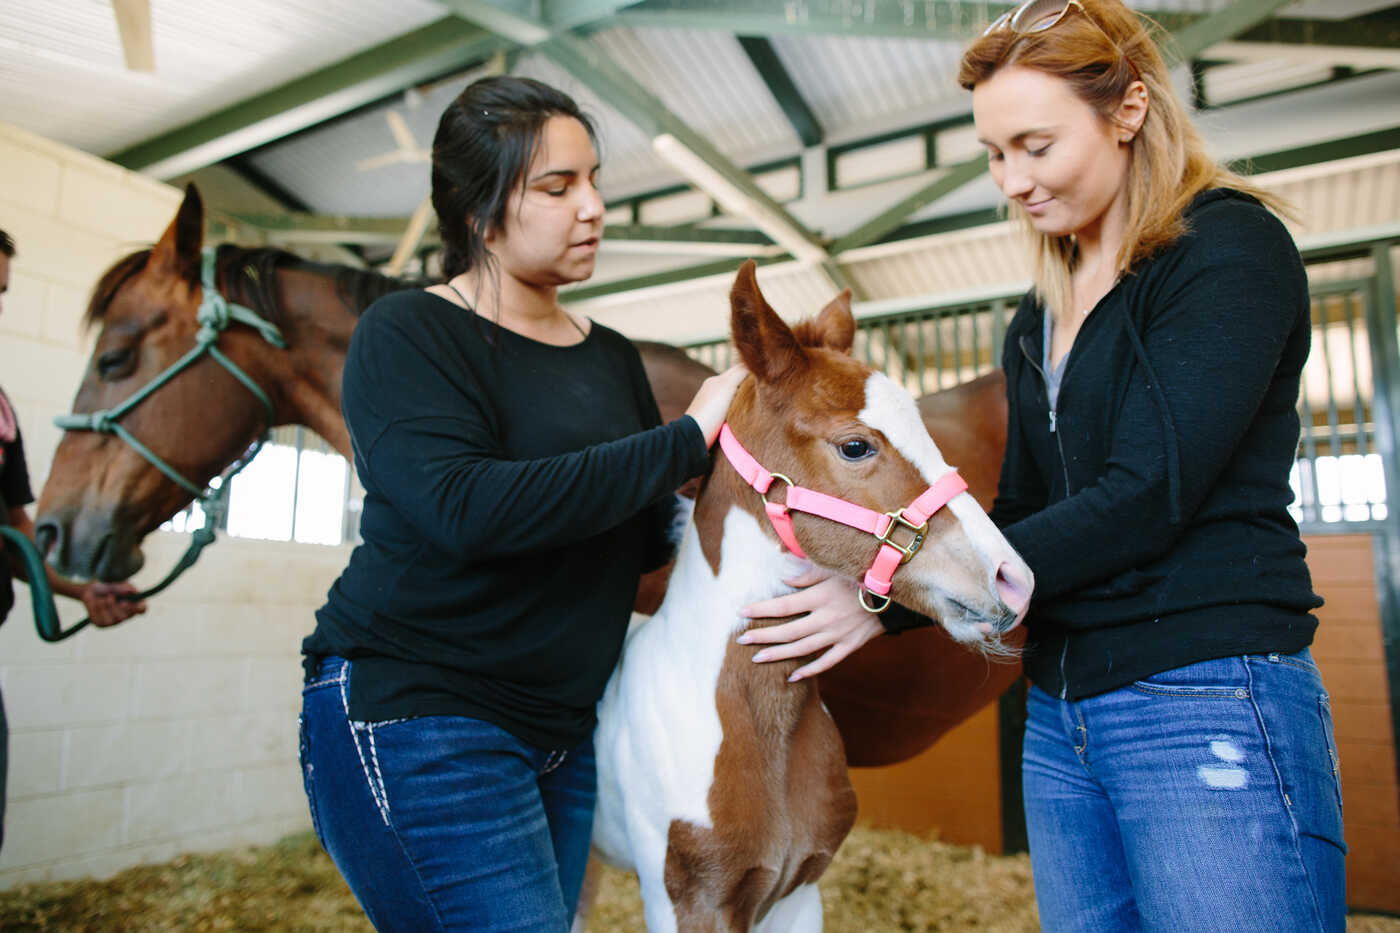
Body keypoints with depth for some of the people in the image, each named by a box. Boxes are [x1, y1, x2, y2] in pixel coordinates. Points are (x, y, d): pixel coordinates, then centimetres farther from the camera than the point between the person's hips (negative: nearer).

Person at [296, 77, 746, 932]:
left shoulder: (613, 357, 9)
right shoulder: (406, 336, -9)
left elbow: (642, 539, 13)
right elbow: (465, 508, -26)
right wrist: (685, 439, -23)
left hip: (564, 726, 7)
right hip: (416, 718, -6)